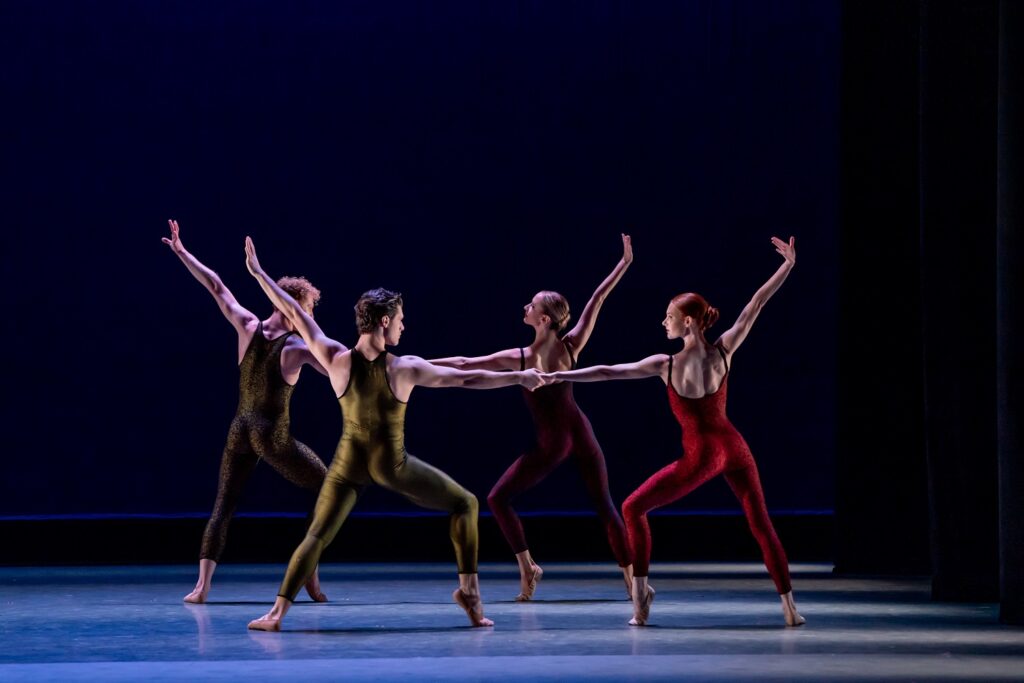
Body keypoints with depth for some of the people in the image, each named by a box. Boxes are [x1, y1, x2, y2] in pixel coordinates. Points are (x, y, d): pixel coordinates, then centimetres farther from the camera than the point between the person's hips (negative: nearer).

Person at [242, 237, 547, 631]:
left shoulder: (336, 360, -14)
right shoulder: (405, 369, -19)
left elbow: (295, 314, -6)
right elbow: (467, 378, -11)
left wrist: (258, 273, 3)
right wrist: (519, 378, 0)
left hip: (349, 464, 2)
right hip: (392, 466, -2)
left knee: (317, 535, 9)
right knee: (465, 504, 15)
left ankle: (278, 612, -2)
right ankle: (469, 590, 12)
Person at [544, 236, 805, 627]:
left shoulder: (665, 365, -12)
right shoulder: (723, 352, -7)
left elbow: (607, 372, -9)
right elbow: (756, 304, -2)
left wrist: (559, 375, -2)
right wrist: (788, 264, 5)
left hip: (699, 458, -3)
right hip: (734, 449, 3)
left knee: (633, 509, 12)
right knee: (760, 524, 10)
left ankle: (641, 591, 3)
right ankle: (789, 608, 5)